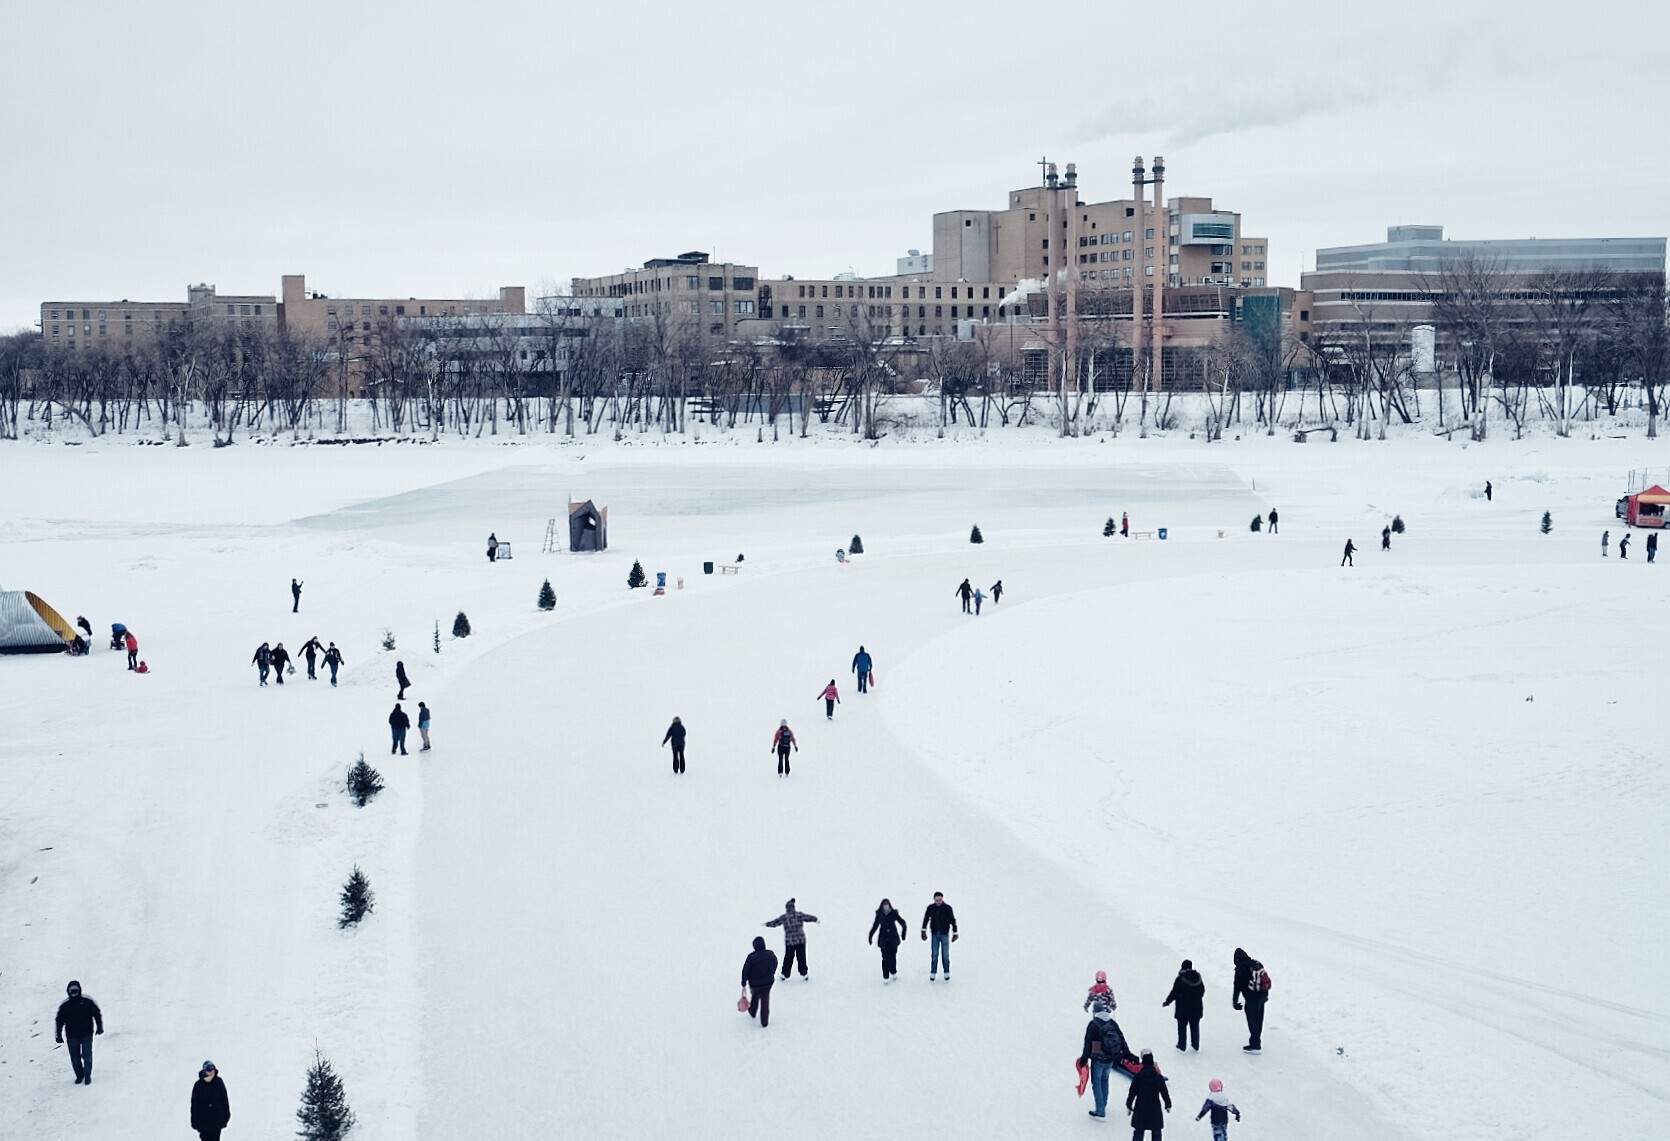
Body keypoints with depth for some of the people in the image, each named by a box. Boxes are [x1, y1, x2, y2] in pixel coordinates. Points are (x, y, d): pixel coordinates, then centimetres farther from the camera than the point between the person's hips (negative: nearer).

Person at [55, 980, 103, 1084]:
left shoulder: (87, 1002, 0)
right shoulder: (64, 1005, 3)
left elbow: (97, 1014, 7)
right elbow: (59, 1021, 9)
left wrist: (99, 1027, -1)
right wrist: (58, 1035, 4)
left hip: (86, 1034, -2)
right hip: (72, 1036, 2)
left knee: (87, 1056, -5)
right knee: (75, 1058, 3)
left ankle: (87, 1076, 9)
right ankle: (79, 1076, 20)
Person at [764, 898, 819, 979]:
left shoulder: (784, 917, -8)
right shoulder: (800, 915, -3)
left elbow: (774, 923, 2)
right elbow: (809, 917, 11)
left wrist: (767, 924, 21)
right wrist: (816, 919, 31)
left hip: (789, 942, -2)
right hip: (801, 940, 2)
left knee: (788, 958, 10)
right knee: (801, 957, 12)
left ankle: (785, 974, 16)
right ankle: (803, 973, 17)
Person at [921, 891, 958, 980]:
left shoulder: (947, 908, -8)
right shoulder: (930, 908, -4)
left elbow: (953, 921, -2)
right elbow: (925, 919, 6)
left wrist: (955, 933, -1)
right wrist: (923, 931, 4)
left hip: (945, 934, -1)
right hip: (935, 934, 1)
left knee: (945, 955, 5)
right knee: (934, 955, 2)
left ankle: (947, 973, 16)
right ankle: (933, 973, 10)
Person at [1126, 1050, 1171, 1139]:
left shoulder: (1137, 1077, -11)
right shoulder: (1159, 1077, -9)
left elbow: (1132, 1093, -5)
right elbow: (1164, 1093, 0)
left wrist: (1128, 1106, 9)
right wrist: (1168, 1105, 16)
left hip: (1140, 1109, 0)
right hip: (1155, 1110, 0)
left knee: (1138, 1133, 8)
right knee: (1156, 1133, 13)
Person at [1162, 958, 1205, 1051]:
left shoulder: (1180, 979, -19)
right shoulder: (1198, 977, -4)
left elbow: (1174, 993, -16)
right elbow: (1202, 991, 7)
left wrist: (1167, 1002, -2)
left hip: (1183, 1009, -4)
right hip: (1196, 1007, 4)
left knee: (1182, 1026, 12)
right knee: (1195, 1026, 16)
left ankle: (1181, 1046, 20)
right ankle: (1196, 1047, 23)